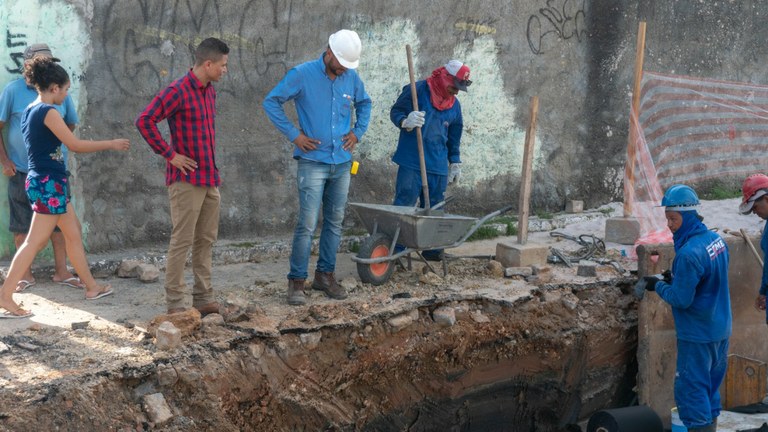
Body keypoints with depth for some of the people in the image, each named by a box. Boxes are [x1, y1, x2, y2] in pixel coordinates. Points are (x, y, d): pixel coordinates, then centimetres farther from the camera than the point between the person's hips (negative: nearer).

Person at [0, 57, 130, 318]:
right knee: (35, 242, -8)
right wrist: (111, 144, -6)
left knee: (73, 232, 16)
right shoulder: (48, 111, -16)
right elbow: (75, 145, -15)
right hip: (49, 183, -10)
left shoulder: (30, 111, 11)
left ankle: (91, 287, 25)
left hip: (43, 181, 10)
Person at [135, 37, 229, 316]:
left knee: (206, 240, 12)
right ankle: (176, 303, 3)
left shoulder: (209, 91, 12)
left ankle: (203, 299, 20)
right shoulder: (178, 91, -14)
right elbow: (144, 121, -20)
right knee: (182, 240, -3)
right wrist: (170, 154, -17)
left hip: (210, 178, 8)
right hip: (186, 178, -8)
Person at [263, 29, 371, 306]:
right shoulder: (302, 74, -8)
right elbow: (271, 102, -4)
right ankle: (296, 281, -2)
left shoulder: (351, 78, 6)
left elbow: (364, 103, 25)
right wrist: (294, 135, -8)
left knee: (334, 222, 10)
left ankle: (325, 275, 21)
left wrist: (358, 131, 11)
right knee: (307, 224, -9)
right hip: (313, 161, -5)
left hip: (342, 163, 5)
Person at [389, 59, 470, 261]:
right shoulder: (417, 90, -4)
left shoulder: (454, 105, 16)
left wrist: (455, 162, 24)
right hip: (411, 161, -6)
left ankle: (432, 248, 18)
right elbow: (395, 110, -2)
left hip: (438, 166, 6)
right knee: (404, 204, -8)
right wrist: (405, 121, -23)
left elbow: (454, 137, 25)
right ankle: (395, 249, -6)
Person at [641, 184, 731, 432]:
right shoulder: (715, 239, 2)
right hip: (721, 330, 9)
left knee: (691, 389, 1)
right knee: (711, 386, 19)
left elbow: (680, 299, -20)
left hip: (697, 336, -9)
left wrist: (658, 286, -4)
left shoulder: (688, 254, -25)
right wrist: (677, 279, 8)